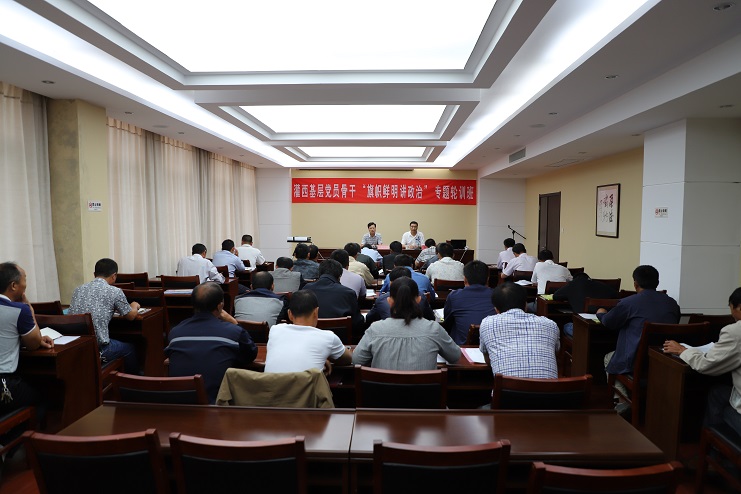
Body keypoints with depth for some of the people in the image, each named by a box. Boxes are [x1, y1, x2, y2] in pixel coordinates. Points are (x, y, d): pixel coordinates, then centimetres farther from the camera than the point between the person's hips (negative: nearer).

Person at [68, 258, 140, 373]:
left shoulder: (78, 289, 8)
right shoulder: (115, 292, -6)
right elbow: (131, 316, 7)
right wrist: (134, 306, 30)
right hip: (97, 349, -6)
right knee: (129, 348, 23)